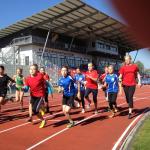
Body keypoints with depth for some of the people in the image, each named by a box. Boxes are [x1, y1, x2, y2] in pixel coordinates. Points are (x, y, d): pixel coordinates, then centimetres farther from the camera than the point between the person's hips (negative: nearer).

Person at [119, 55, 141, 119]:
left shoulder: (135, 66, 2)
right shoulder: (123, 67, 1)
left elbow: (138, 74, 12)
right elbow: (120, 76, -1)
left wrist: (139, 82, 7)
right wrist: (120, 79, -21)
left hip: (132, 84, -1)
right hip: (125, 84, 2)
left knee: (130, 97, -8)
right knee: (127, 97, 10)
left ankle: (130, 112, -5)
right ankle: (130, 108, 36)